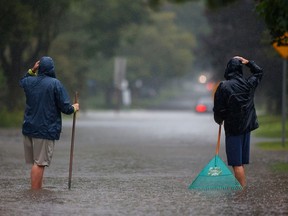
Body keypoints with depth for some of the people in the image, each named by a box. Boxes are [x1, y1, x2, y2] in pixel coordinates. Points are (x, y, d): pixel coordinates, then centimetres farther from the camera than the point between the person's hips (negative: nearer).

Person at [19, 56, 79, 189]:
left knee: (36, 163, 14)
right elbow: (65, 107, -12)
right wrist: (74, 108, 9)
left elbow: (22, 81, 33)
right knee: (39, 163, -7)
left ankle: (37, 190, 18)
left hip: (29, 128, 6)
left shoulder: (29, 82, 5)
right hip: (46, 129, -6)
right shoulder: (55, 84, -11)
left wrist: (32, 71, 19)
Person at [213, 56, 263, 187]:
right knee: (241, 162, 13)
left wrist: (219, 120, 10)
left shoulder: (224, 87, -14)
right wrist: (248, 63, 12)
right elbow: (259, 72, 24)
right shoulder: (249, 83, 2)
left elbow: (218, 109, -10)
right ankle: (242, 187, 17)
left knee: (237, 163, -5)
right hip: (246, 127, 6)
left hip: (232, 128, -6)